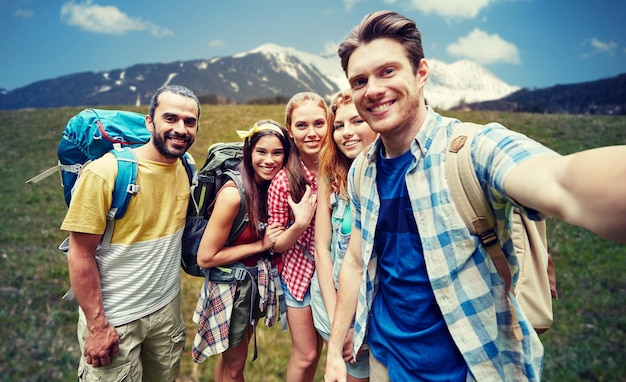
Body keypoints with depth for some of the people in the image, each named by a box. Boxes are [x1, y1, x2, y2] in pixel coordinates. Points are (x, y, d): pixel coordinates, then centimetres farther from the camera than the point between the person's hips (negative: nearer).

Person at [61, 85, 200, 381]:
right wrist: (97, 326, -14)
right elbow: (80, 255, -16)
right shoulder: (105, 173, -20)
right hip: (113, 320, -5)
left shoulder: (186, 170, -4)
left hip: (168, 309, 5)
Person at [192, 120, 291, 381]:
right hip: (231, 285, -6)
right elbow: (205, 258, -22)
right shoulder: (233, 194, -27)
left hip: (257, 279, 6)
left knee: (234, 354, 27)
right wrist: (260, 245, -21)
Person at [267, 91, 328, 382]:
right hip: (299, 274, -3)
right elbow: (276, 245, -11)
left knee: (317, 349, 22)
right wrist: (299, 224, -28)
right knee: (306, 355, 13)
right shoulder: (283, 182, -18)